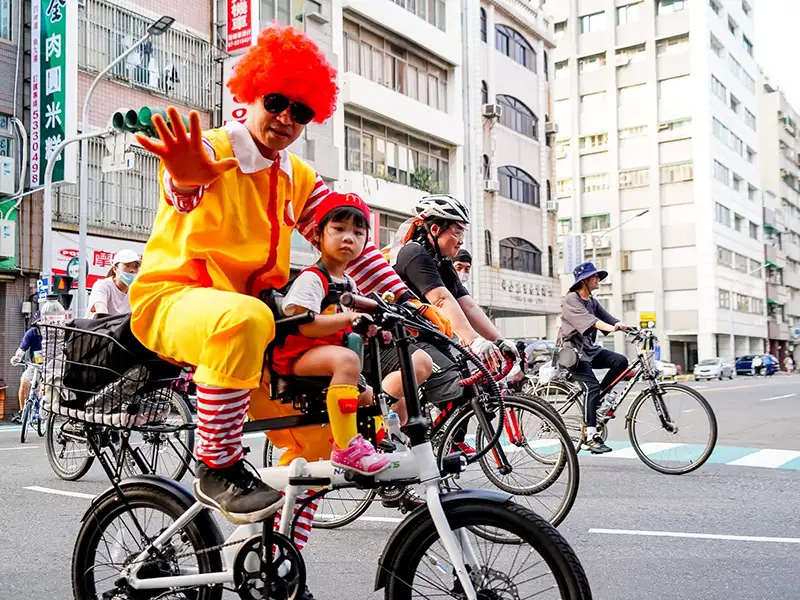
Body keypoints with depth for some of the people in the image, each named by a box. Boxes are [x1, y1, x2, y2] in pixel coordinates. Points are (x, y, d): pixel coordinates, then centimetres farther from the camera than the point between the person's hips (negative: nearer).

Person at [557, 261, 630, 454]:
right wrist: (612, 328, -42)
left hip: (589, 349, 8)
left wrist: (632, 330, -13)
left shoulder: (593, 301, 16)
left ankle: (596, 399, -1)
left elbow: (610, 319, 4)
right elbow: (589, 320, -27)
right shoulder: (571, 299, -10)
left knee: (620, 361, -15)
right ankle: (591, 436, -20)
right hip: (572, 349, -8)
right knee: (592, 387, -21)